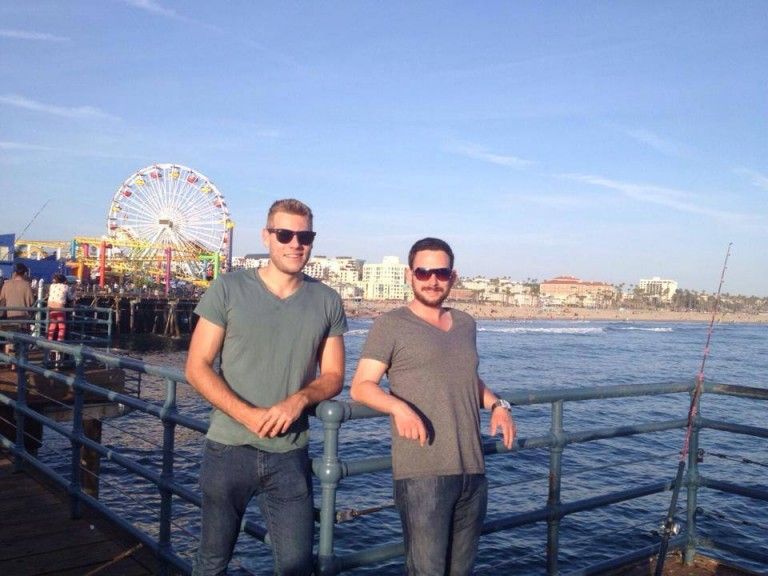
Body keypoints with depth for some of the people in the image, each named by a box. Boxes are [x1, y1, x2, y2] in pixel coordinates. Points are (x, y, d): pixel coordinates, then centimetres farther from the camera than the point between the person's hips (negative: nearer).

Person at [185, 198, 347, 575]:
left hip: (290, 454, 2)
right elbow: (197, 368, -5)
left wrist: (299, 400, -15)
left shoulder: (327, 302, 3)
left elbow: (333, 376, 7)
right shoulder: (229, 289, -4)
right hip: (228, 448, -1)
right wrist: (248, 414, -18)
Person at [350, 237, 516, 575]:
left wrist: (497, 404, 10)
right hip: (422, 472, -6)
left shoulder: (466, 324, 17)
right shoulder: (391, 325, -1)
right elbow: (361, 387, -7)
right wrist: (399, 407, -26)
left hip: (473, 470, 6)